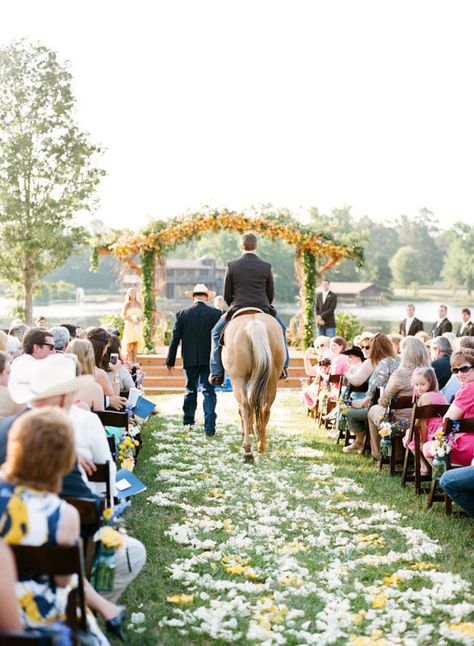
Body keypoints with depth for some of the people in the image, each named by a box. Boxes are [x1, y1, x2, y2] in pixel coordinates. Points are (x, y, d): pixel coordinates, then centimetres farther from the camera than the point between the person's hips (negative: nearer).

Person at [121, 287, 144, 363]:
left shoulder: (139, 304, 12)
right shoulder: (127, 304, 2)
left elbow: (142, 315, 10)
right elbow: (124, 315, -4)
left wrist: (139, 319, -9)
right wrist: (132, 320, -13)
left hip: (138, 326, 3)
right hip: (130, 325, -3)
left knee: (136, 343, 0)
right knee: (129, 343, -7)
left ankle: (135, 361, 1)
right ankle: (130, 361, -7)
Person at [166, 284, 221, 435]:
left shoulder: (182, 314, -1)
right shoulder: (216, 313, -4)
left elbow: (175, 339, 1)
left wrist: (170, 361, 7)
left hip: (189, 360, 2)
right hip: (209, 360, -1)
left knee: (190, 391, 16)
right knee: (209, 392, 0)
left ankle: (188, 422, 26)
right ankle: (209, 427, -8)